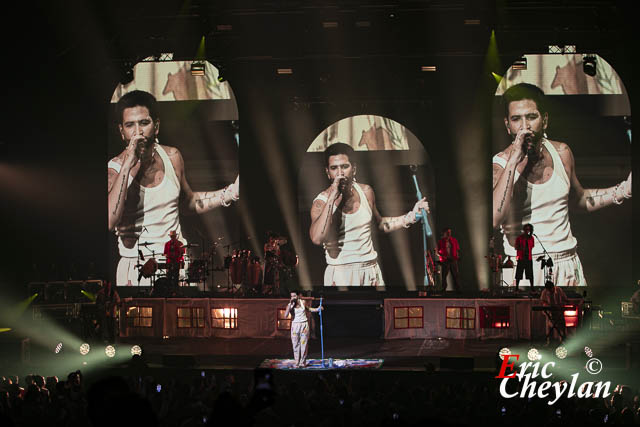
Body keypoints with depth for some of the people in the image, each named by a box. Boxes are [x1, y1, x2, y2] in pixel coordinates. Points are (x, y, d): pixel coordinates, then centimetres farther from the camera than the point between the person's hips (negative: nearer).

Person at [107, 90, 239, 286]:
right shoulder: (114, 169, -10)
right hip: (136, 268, -4)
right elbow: (109, 222, -28)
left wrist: (231, 192, 11)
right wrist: (127, 166, -27)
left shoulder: (172, 157, 4)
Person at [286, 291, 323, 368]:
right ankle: (297, 363, 5)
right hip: (295, 325, -1)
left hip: (304, 325, 1)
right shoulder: (290, 305, -3)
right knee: (295, 345, -2)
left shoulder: (303, 302, 3)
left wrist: (317, 309, 15)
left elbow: (307, 309, 25)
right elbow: (286, 314, -20)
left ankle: (303, 362, 6)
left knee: (304, 344, -2)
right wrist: (290, 303, -21)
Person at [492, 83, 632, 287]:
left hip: (568, 263, 4)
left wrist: (623, 190, 11)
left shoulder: (561, 153, 5)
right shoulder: (499, 164, -10)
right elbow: (493, 220, -28)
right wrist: (513, 161, -26)